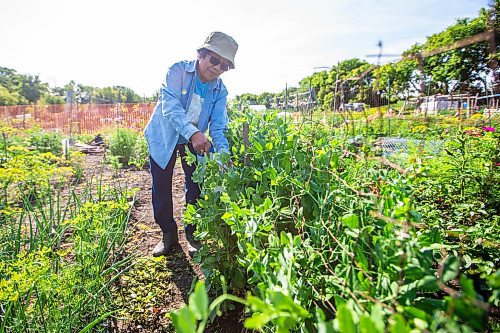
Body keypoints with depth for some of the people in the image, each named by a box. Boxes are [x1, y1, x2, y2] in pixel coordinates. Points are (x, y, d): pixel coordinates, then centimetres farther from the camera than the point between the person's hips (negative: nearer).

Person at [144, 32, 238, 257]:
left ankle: (192, 234, 20)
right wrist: (193, 133, -49)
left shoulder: (220, 91, -9)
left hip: (195, 140, 3)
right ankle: (168, 234, 20)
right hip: (164, 137, -2)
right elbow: (170, 107, -33)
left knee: (195, 187, 2)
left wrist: (223, 155, -32)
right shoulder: (179, 71, -20)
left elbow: (218, 127, -14)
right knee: (161, 188, 2)